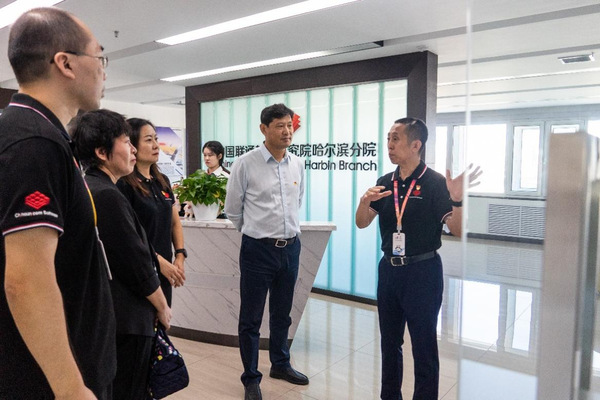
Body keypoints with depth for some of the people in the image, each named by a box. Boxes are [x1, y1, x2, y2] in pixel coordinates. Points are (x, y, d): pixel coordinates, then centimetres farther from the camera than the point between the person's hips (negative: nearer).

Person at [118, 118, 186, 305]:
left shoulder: (162, 181, 10)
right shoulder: (123, 185, -14)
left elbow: (175, 222, 13)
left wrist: (180, 255, 0)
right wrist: (159, 261, -17)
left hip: (164, 273, 7)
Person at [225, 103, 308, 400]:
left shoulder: (297, 165, 4)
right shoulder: (245, 164, -11)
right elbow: (233, 209, -1)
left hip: (291, 248, 5)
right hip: (258, 249, -4)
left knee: (282, 314, 20)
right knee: (251, 319, 7)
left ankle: (280, 364, 41)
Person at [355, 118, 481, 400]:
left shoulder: (435, 183, -11)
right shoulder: (385, 183, 5)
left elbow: (456, 230, -14)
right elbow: (362, 223, 4)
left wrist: (456, 199, -33)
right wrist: (365, 200, -16)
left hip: (422, 271, -6)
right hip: (389, 268, 6)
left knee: (423, 344, 6)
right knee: (389, 340, 19)